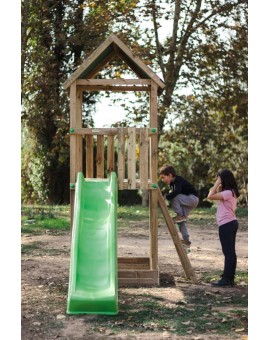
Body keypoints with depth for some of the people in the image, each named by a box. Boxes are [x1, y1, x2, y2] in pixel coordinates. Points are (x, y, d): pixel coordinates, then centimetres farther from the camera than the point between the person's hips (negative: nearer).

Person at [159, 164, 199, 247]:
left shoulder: (178, 180, -22)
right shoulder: (172, 183, 8)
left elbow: (177, 192, -39)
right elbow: (174, 192, 16)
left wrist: (166, 197, -42)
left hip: (192, 198, -10)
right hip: (187, 202, 10)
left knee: (173, 197, -29)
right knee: (181, 222, 6)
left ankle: (180, 216, -17)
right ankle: (186, 241, 10)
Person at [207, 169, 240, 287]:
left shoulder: (228, 193, -16)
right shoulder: (232, 192, 14)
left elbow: (210, 196, -22)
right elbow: (216, 195, 22)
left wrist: (216, 184, -13)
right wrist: (218, 189, 12)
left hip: (226, 225, -10)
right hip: (231, 223, 10)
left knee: (228, 252, -7)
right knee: (230, 252, 10)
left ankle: (226, 279, -4)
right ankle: (230, 278, 15)